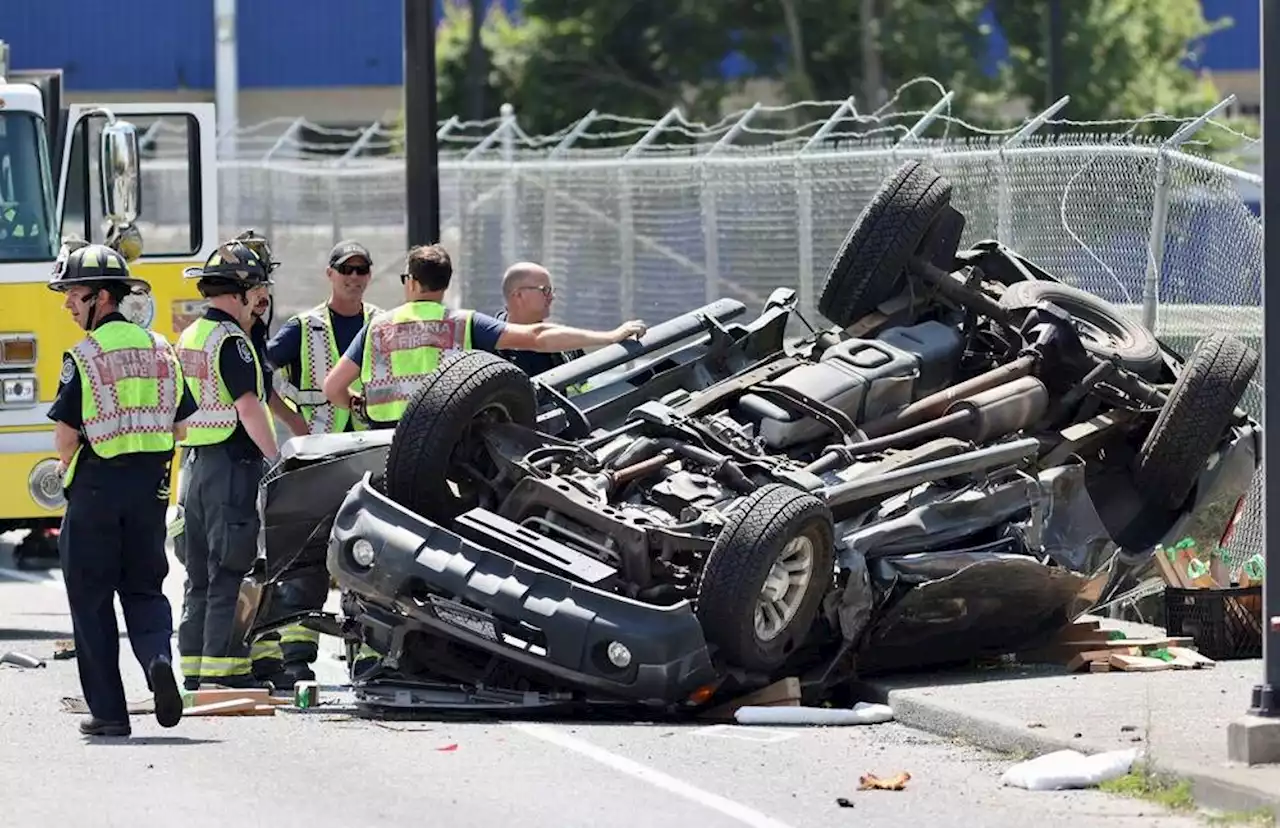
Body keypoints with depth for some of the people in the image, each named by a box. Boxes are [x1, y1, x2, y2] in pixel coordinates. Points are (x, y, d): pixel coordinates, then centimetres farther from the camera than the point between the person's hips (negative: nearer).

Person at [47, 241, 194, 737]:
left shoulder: (83, 355, -12)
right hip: (151, 486, 5)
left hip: (97, 486, -5)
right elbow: (179, 425, 9)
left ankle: (108, 710, 5)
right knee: (144, 588, 14)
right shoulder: (159, 349, 6)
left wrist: (67, 465, 7)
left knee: (92, 598, 5)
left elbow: (66, 434, -13)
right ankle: (159, 657, -16)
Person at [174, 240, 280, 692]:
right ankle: (224, 665, -9)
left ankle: (195, 665, 14)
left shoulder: (188, 337, 15)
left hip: (196, 463, 9)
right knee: (231, 569, -7)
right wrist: (275, 457, -20)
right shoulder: (230, 340, -13)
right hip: (234, 463, -9)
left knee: (200, 573, 12)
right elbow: (248, 406, -21)